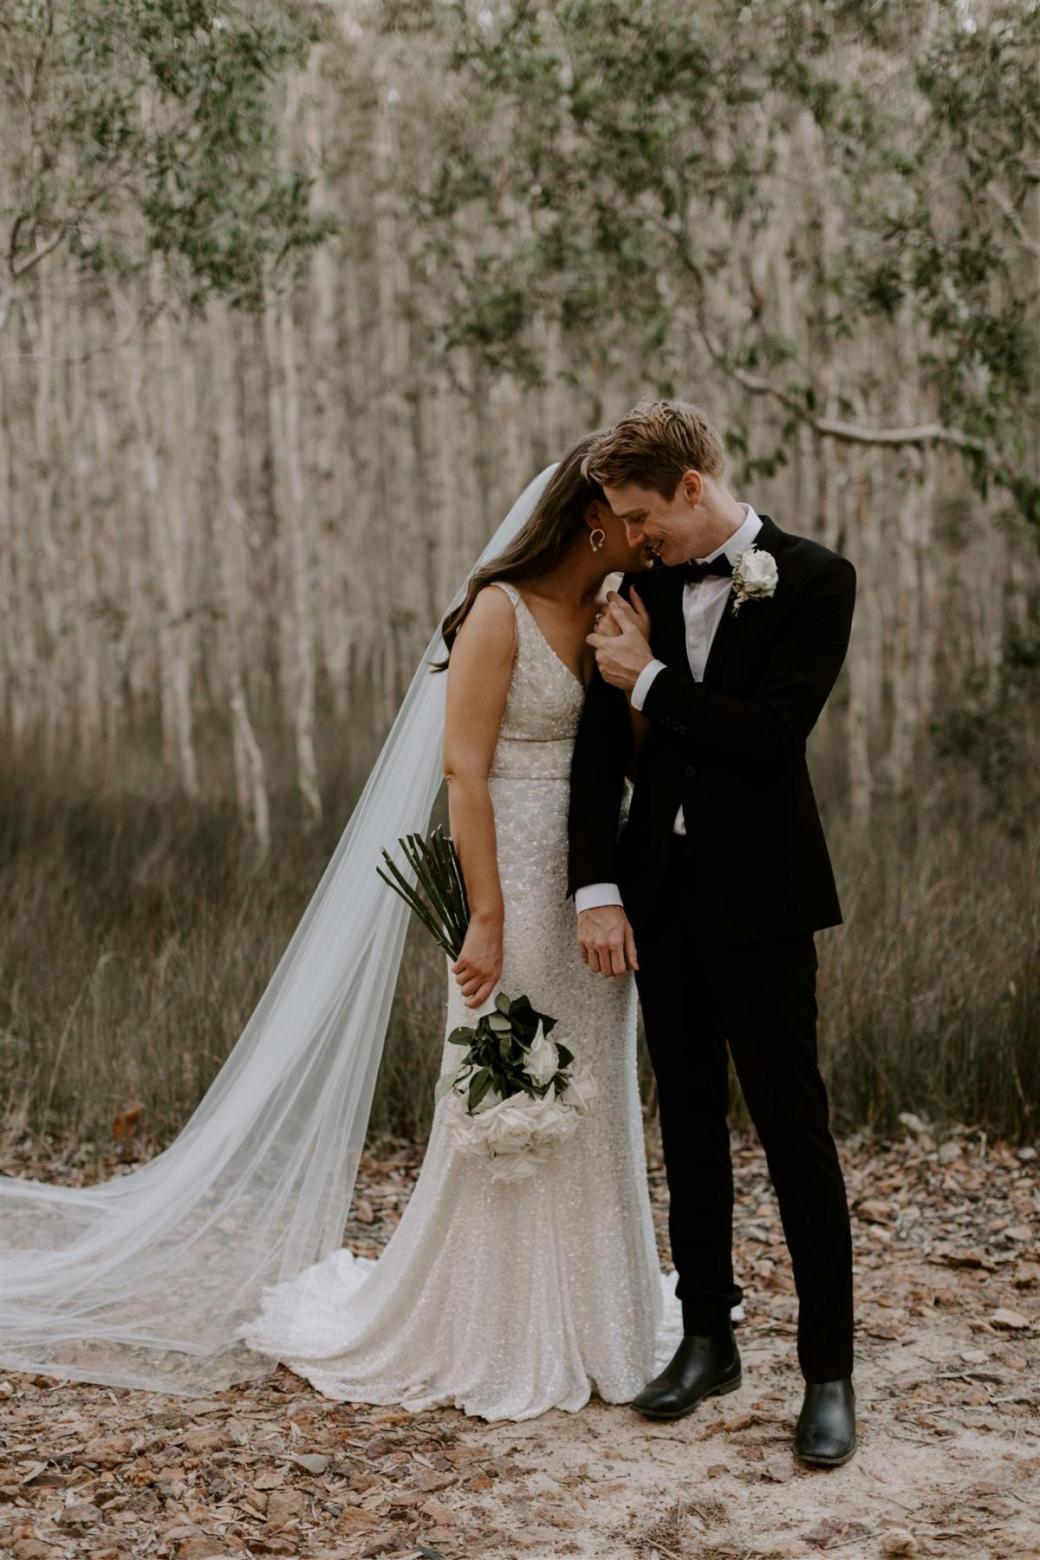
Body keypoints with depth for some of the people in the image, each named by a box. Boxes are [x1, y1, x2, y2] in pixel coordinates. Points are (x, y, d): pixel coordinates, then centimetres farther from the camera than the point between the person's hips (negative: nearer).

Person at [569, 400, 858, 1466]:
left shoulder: (813, 581, -7)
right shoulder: (643, 590, 8)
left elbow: (775, 731, -18)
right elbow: (600, 749, 4)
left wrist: (652, 681, -10)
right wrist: (598, 888, -5)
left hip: (758, 895, -5)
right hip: (661, 888, 5)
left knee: (792, 1124, -3)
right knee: (689, 1118, 12)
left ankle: (829, 1370, 6)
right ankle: (706, 1338, 24)